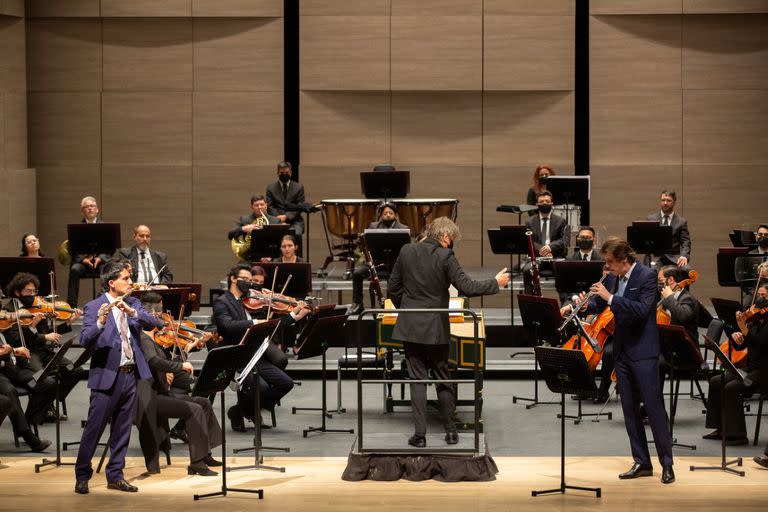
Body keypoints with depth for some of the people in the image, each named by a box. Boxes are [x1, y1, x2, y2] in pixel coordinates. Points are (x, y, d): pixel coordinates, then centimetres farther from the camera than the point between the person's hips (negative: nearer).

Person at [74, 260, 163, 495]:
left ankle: (115, 475, 18)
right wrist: (100, 323, -36)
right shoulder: (94, 307, -7)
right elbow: (85, 341, -19)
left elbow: (154, 323, -6)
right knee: (94, 429, -1)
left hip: (130, 375, 5)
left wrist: (132, 312, -21)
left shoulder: (133, 303, 9)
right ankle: (82, 476, 10)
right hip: (107, 376, -5)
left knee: (122, 430, 10)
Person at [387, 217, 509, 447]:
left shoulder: (406, 251, 1)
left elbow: (393, 288, 7)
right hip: (436, 327, -2)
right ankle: (450, 430, 17)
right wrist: (496, 283, -4)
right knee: (442, 378, 12)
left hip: (410, 326, 2)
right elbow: (467, 287, -16)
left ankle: (420, 434, 0)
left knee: (417, 379, 5)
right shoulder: (445, 257, -12)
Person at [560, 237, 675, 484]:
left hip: (643, 352, -7)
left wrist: (610, 297, -24)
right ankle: (642, 463, 15)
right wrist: (574, 307, 2)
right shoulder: (612, 278, 8)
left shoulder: (647, 276, -13)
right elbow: (597, 305, 20)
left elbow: (641, 309, -25)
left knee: (654, 406, -7)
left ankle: (667, 465, -1)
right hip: (622, 351, 7)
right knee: (629, 408, 8)